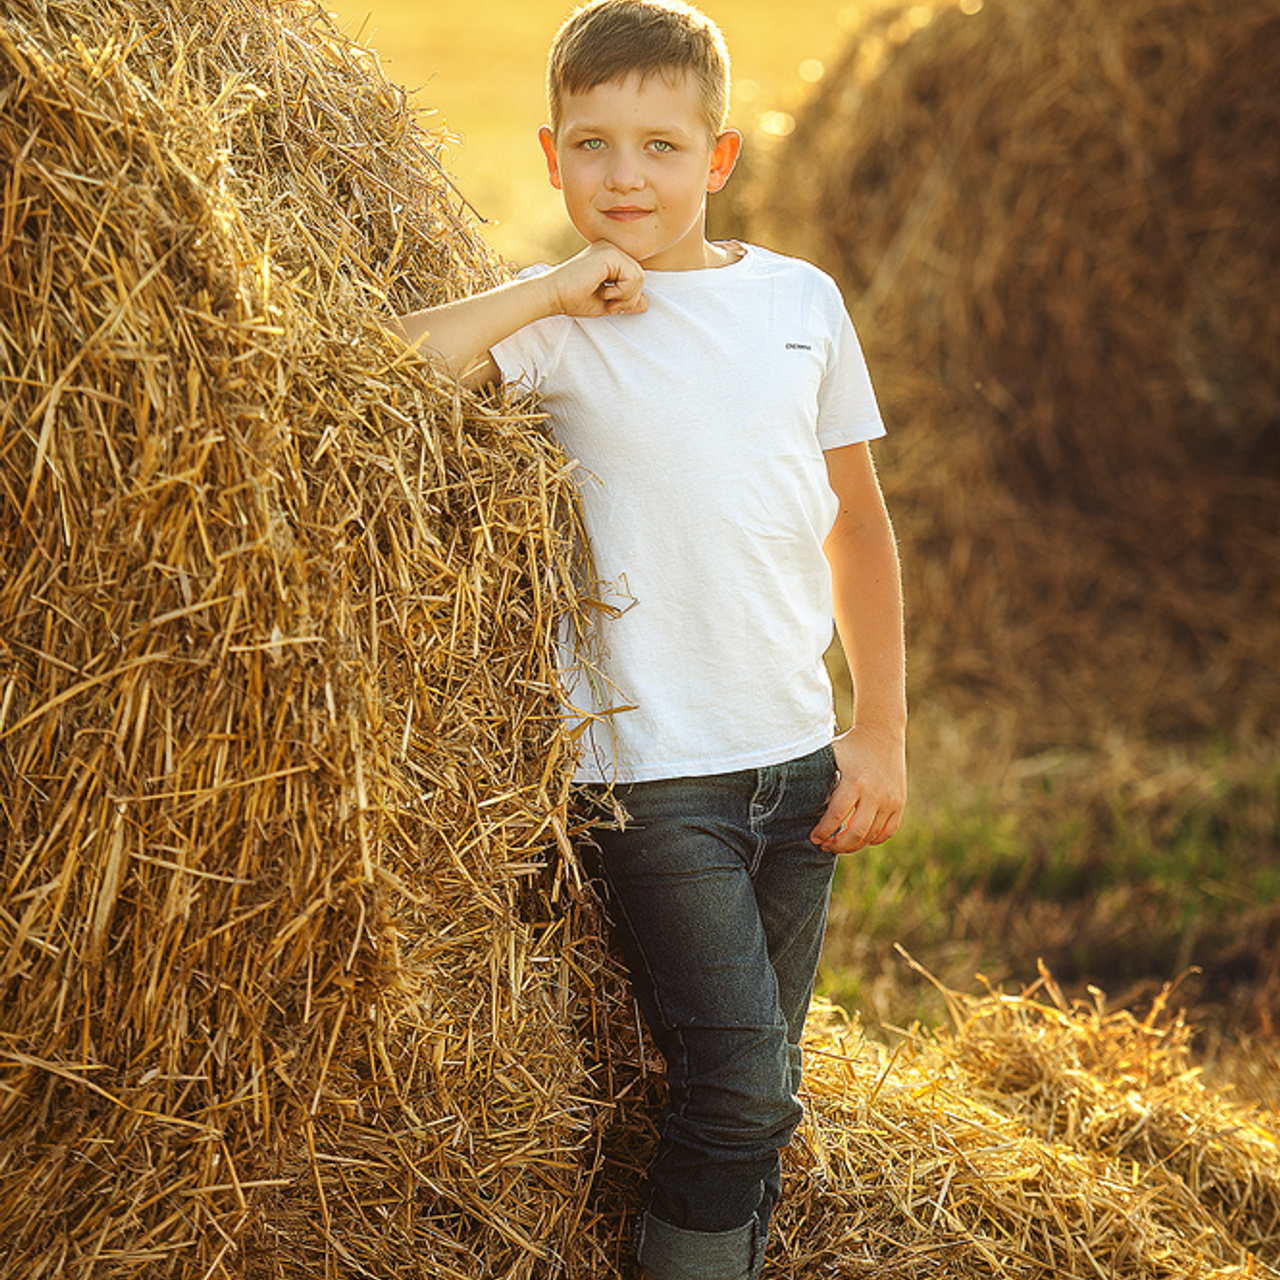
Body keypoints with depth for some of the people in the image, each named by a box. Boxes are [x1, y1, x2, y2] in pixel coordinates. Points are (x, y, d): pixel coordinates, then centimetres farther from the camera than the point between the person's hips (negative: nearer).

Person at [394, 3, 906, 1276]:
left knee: (763, 1099, 12)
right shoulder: (554, 324, -5)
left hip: (796, 756, 4)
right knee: (737, 1083, -10)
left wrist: (881, 733, 8)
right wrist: (546, 291, -18)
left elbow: (857, 524, 13)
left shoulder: (800, 298, 6)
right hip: (653, 771, -4)